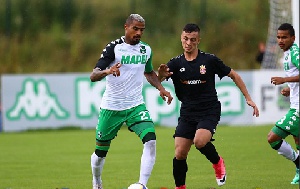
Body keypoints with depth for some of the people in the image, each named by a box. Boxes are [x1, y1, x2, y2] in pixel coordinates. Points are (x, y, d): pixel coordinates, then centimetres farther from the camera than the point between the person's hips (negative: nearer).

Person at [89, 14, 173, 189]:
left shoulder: (146, 50, 6)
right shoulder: (114, 47, -11)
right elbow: (93, 76, -18)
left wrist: (161, 88, 9)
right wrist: (107, 71, -40)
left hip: (136, 106, 3)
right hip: (111, 108, -3)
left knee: (151, 140, -22)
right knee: (101, 151, 7)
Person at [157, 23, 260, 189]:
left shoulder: (209, 60, -3)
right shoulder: (176, 63, 2)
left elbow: (234, 75, 8)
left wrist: (248, 99, 4)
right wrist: (161, 74, -38)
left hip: (209, 111, -3)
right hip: (187, 113, 3)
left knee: (200, 141, -27)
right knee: (179, 154, -6)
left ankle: (217, 162, 3)